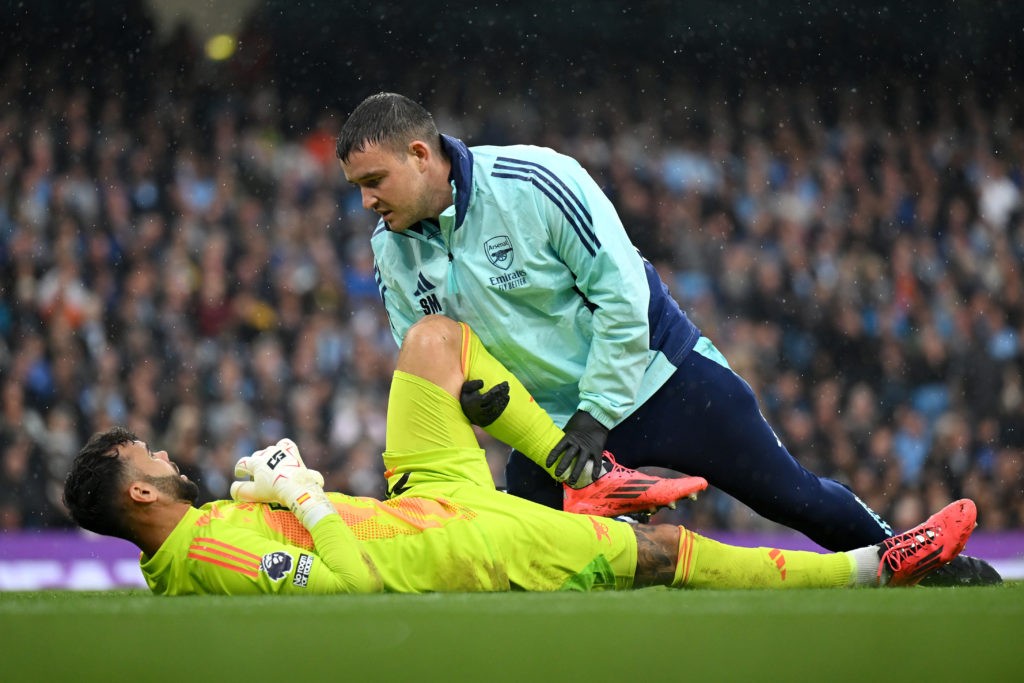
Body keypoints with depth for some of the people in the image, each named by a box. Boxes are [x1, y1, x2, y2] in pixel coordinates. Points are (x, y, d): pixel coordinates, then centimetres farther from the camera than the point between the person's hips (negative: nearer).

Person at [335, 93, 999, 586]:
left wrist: (596, 415, -21)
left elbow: (621, 291, -21)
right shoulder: (392, 250, -6)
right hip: (552, 418, 5)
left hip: (657, 375, -5)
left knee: (789, 493, 4)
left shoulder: (533, 181, -23)